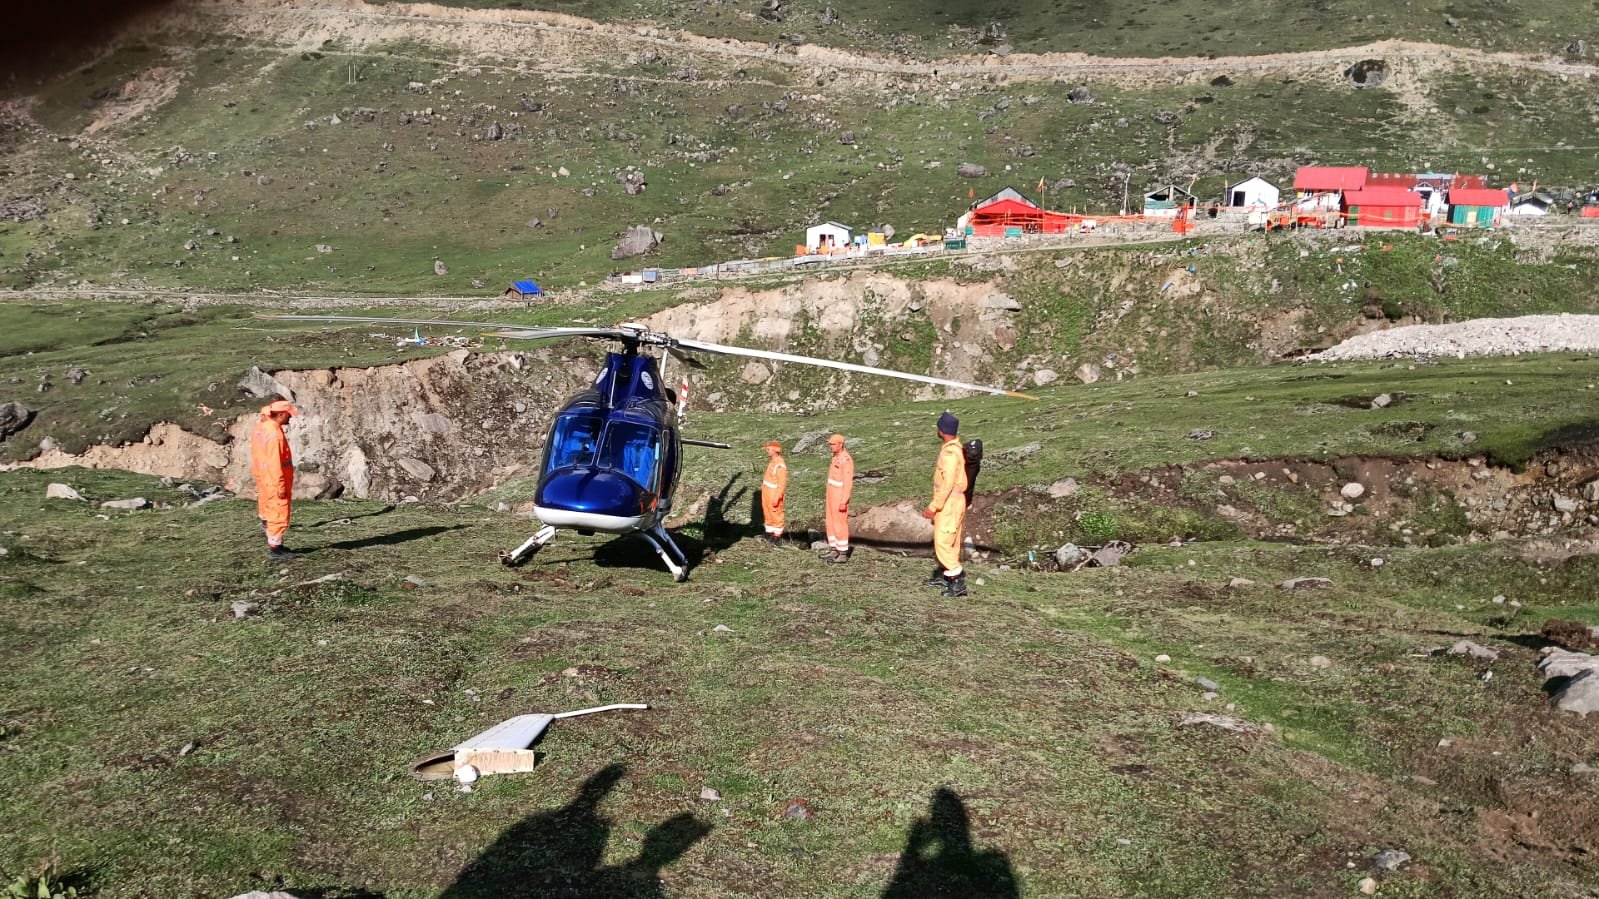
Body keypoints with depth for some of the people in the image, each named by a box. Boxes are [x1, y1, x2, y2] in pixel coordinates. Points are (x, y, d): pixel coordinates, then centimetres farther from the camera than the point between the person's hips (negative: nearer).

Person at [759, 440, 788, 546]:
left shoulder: (780, 465, -23)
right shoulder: (772, 461, 8)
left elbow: (782, 483, -25)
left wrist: (777, 497, -26)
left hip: (774, 493, -10)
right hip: (767, 491, 10)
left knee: (776, 515, -1)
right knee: (767, 513, 18)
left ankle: (777, 538, 7)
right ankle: (769, 534, 30)